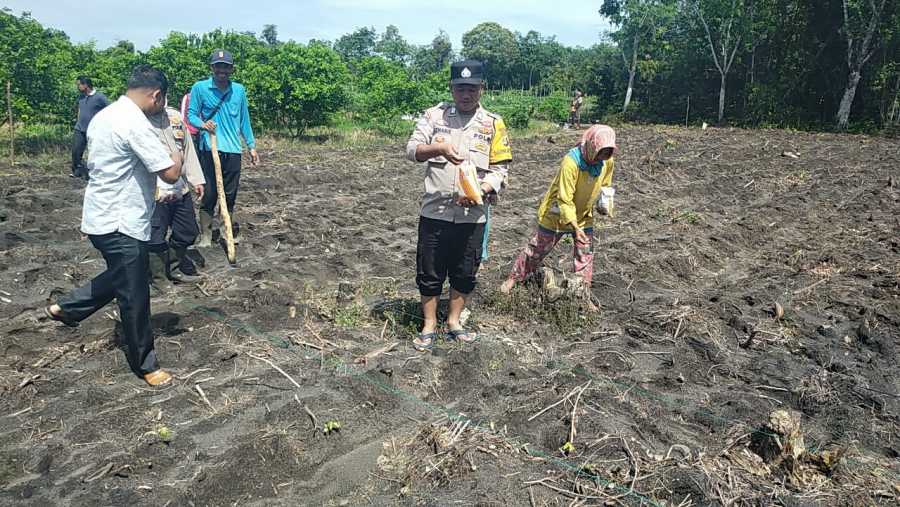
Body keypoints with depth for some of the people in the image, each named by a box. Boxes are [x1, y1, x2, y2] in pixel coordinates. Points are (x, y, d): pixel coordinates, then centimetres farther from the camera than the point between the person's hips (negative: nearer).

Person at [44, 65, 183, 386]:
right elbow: (170, 174, -24)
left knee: (118, 279, 29)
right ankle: (145, 365, 15)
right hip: (120, 224, -10)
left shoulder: (104, 116, 9)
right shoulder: (135, 124, -22)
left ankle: (64, 308, 41)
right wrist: (177, 157, -1)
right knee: (135, 296, 2)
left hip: (103, 216, 10)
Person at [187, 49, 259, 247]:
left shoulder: (239, 90, 10)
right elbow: (191, 114, 1)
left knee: (230, 194, 10)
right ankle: (206, 236, 7)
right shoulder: (200, 87, -1)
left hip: (233, 150, 3)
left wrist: (252, 146, 15)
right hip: (210, 149, -3)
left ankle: (229, 231, 25)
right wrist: (202, 124, -21)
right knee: (209, 193, -2)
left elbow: (244, 120, 15)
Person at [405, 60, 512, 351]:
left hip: (472, 215, 1)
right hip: (434, 211, -1)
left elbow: (500, 169, 1)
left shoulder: (494, 124, 3)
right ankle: (429, 326, 24)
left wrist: (481, 191, -18)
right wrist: (440, 147, -25)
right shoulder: (435, 115, 2)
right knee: (430, 272, 7)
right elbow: (412, 149, -6)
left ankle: (454, 322, 32)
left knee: (464, 273, 12)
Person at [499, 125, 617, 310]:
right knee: (536, 249, 8)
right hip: (556, 213, -5)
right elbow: (565, 199, -31)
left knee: (585, 255, 6)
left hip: (584, 216, 5)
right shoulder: (571, 162, -33)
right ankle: (513, 278, 27)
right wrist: (574, 227, -35)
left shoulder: (608, 162, -14)